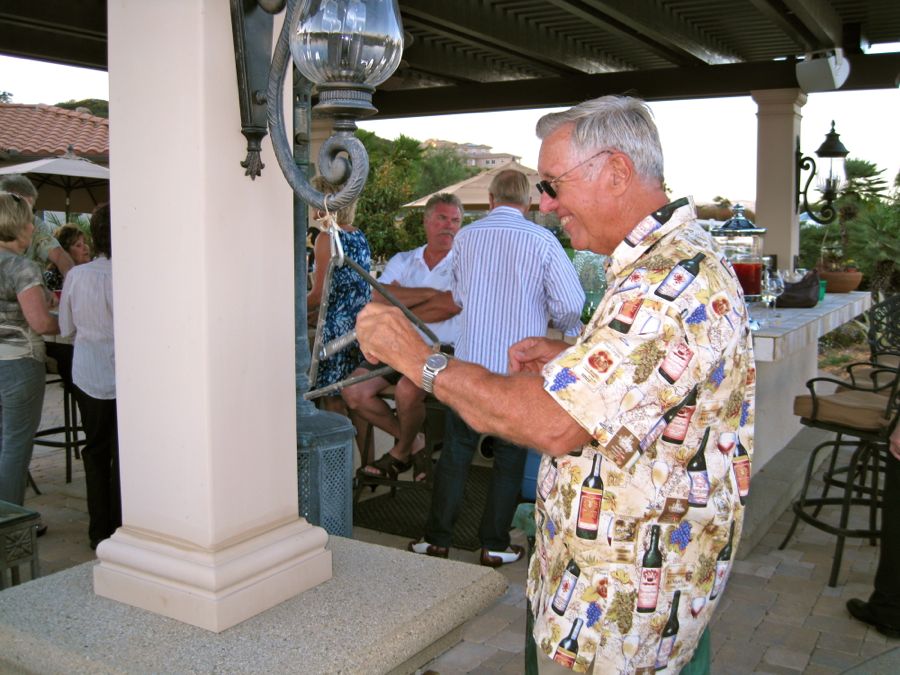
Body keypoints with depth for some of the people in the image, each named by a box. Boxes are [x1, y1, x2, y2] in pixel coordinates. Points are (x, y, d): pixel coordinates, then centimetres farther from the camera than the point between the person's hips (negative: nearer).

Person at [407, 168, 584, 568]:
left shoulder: (465, 237, 2)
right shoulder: (542, 241, -7)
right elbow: (571, 305, -9)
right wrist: (552, 321, 12)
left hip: (470, 361, 2)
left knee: (456, 449, 12)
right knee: (510, 456, 10)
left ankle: (438, 538, 18)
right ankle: (494, 545, 17)